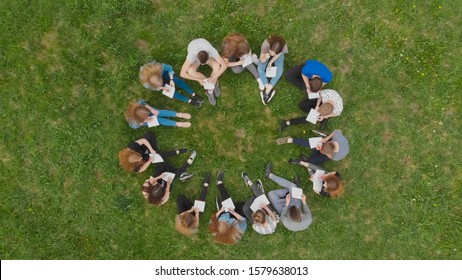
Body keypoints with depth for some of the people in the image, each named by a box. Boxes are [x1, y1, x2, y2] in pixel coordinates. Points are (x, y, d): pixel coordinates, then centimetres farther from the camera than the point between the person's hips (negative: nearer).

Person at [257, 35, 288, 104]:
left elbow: (278, 55, -17)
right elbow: (261, 60, -32)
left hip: (278, 54, 1)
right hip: (266, 53, 0)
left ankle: (267, 91, -6)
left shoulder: (284, 46, -41)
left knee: (279, 71, -17)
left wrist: (270, 62, -13)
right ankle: (270, 90, -8)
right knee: (260, 70, -19)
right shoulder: (266, 44, -43)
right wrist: (265, 58, -54)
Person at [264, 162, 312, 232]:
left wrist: (287, 203, -28)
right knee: (292, 186, -11)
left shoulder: (288, 223, -45)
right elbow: (308, 213, -14)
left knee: (271, 194, -14)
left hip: (285, 212, -2)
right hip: (297, 208, 3)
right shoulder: (308, 220, -39)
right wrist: (304, 202, -20)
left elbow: (282, 217, -22)